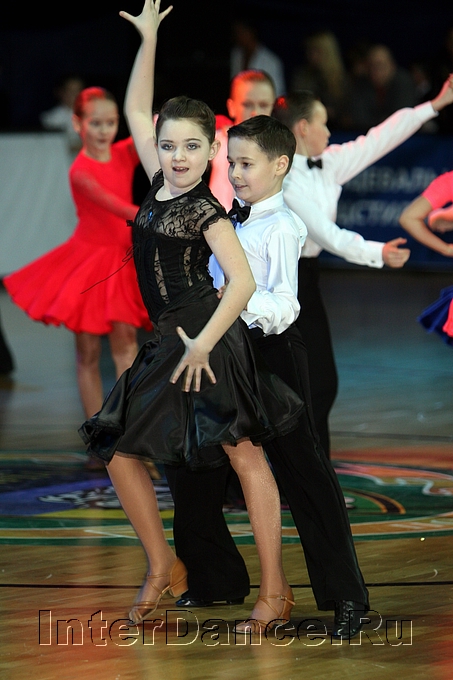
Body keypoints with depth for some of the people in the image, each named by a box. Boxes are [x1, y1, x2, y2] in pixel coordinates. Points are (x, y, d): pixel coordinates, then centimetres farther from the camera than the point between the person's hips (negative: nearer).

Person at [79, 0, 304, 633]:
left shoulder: (205, 207, -11)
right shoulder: (160, 184, 9)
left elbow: (244, 281, -16)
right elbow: (136, 111, 16)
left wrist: (202, 344, -20)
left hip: (208, 336, -8)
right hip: (168, 342, 8)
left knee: (243, 452, -7)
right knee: (119, 449, 8)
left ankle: (275, 590, -6)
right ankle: (163, 569, 20)